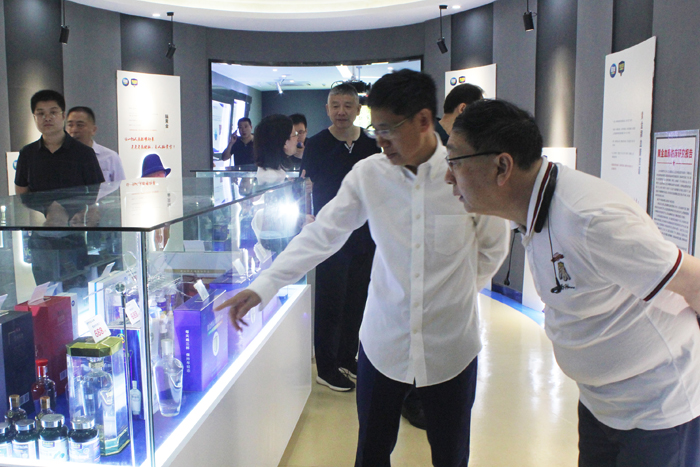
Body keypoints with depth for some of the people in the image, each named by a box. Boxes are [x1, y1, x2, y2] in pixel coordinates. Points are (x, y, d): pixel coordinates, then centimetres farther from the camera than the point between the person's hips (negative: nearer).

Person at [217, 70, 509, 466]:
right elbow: (320, 235, -7)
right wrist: (262, 288, -14)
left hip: (451, 346, -1)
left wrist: (463, 289, 4)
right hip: (384, 342, 1)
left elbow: (493, 246, 4)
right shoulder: (368, 173, -7)